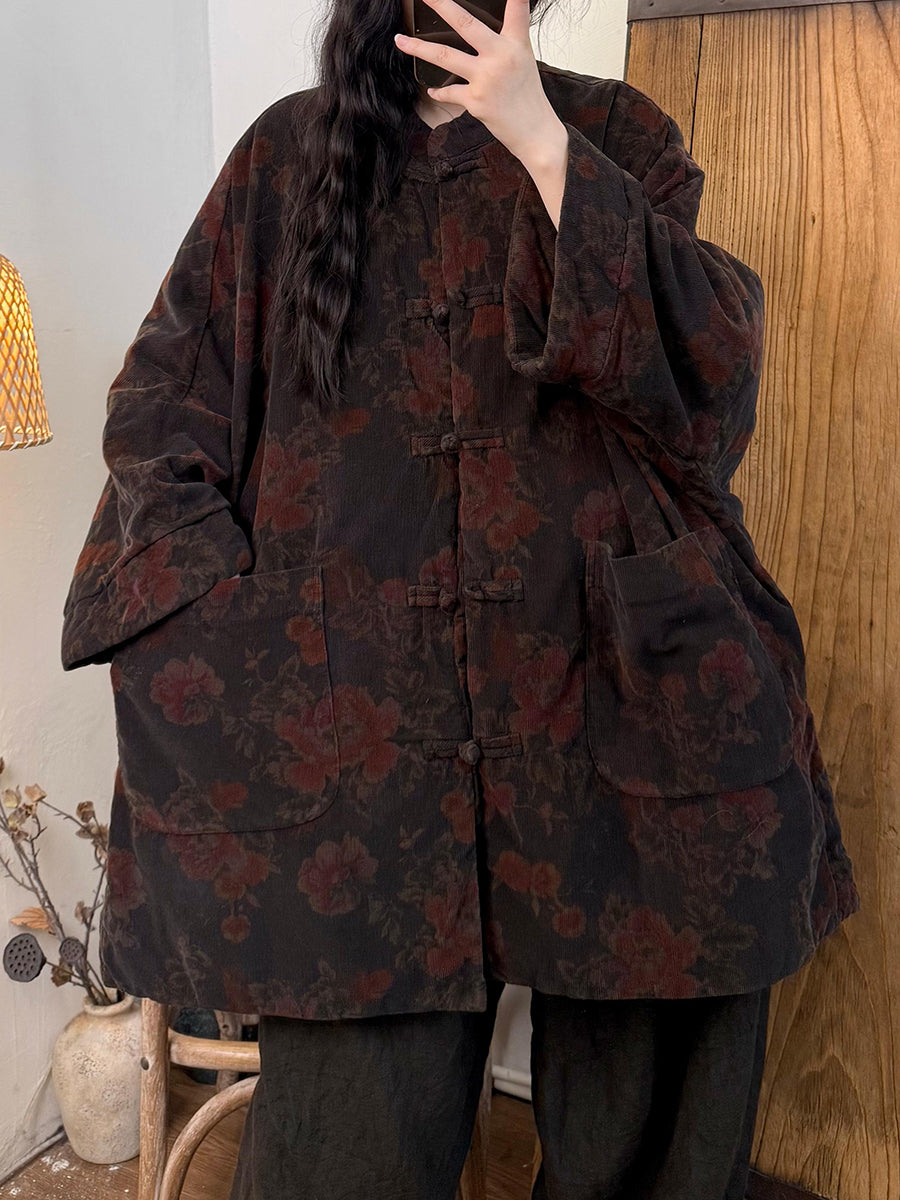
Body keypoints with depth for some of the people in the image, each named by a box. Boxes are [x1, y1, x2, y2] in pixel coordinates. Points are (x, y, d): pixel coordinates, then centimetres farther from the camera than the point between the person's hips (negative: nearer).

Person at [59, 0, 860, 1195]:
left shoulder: (615, 132, 12)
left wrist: (541, 141, -11)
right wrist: (219, 625, -4)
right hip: (356, 712, 0)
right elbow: (165, 393, 10)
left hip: (617, 680, 1)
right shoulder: (286, 152, 13)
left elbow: (710, 361, -4)